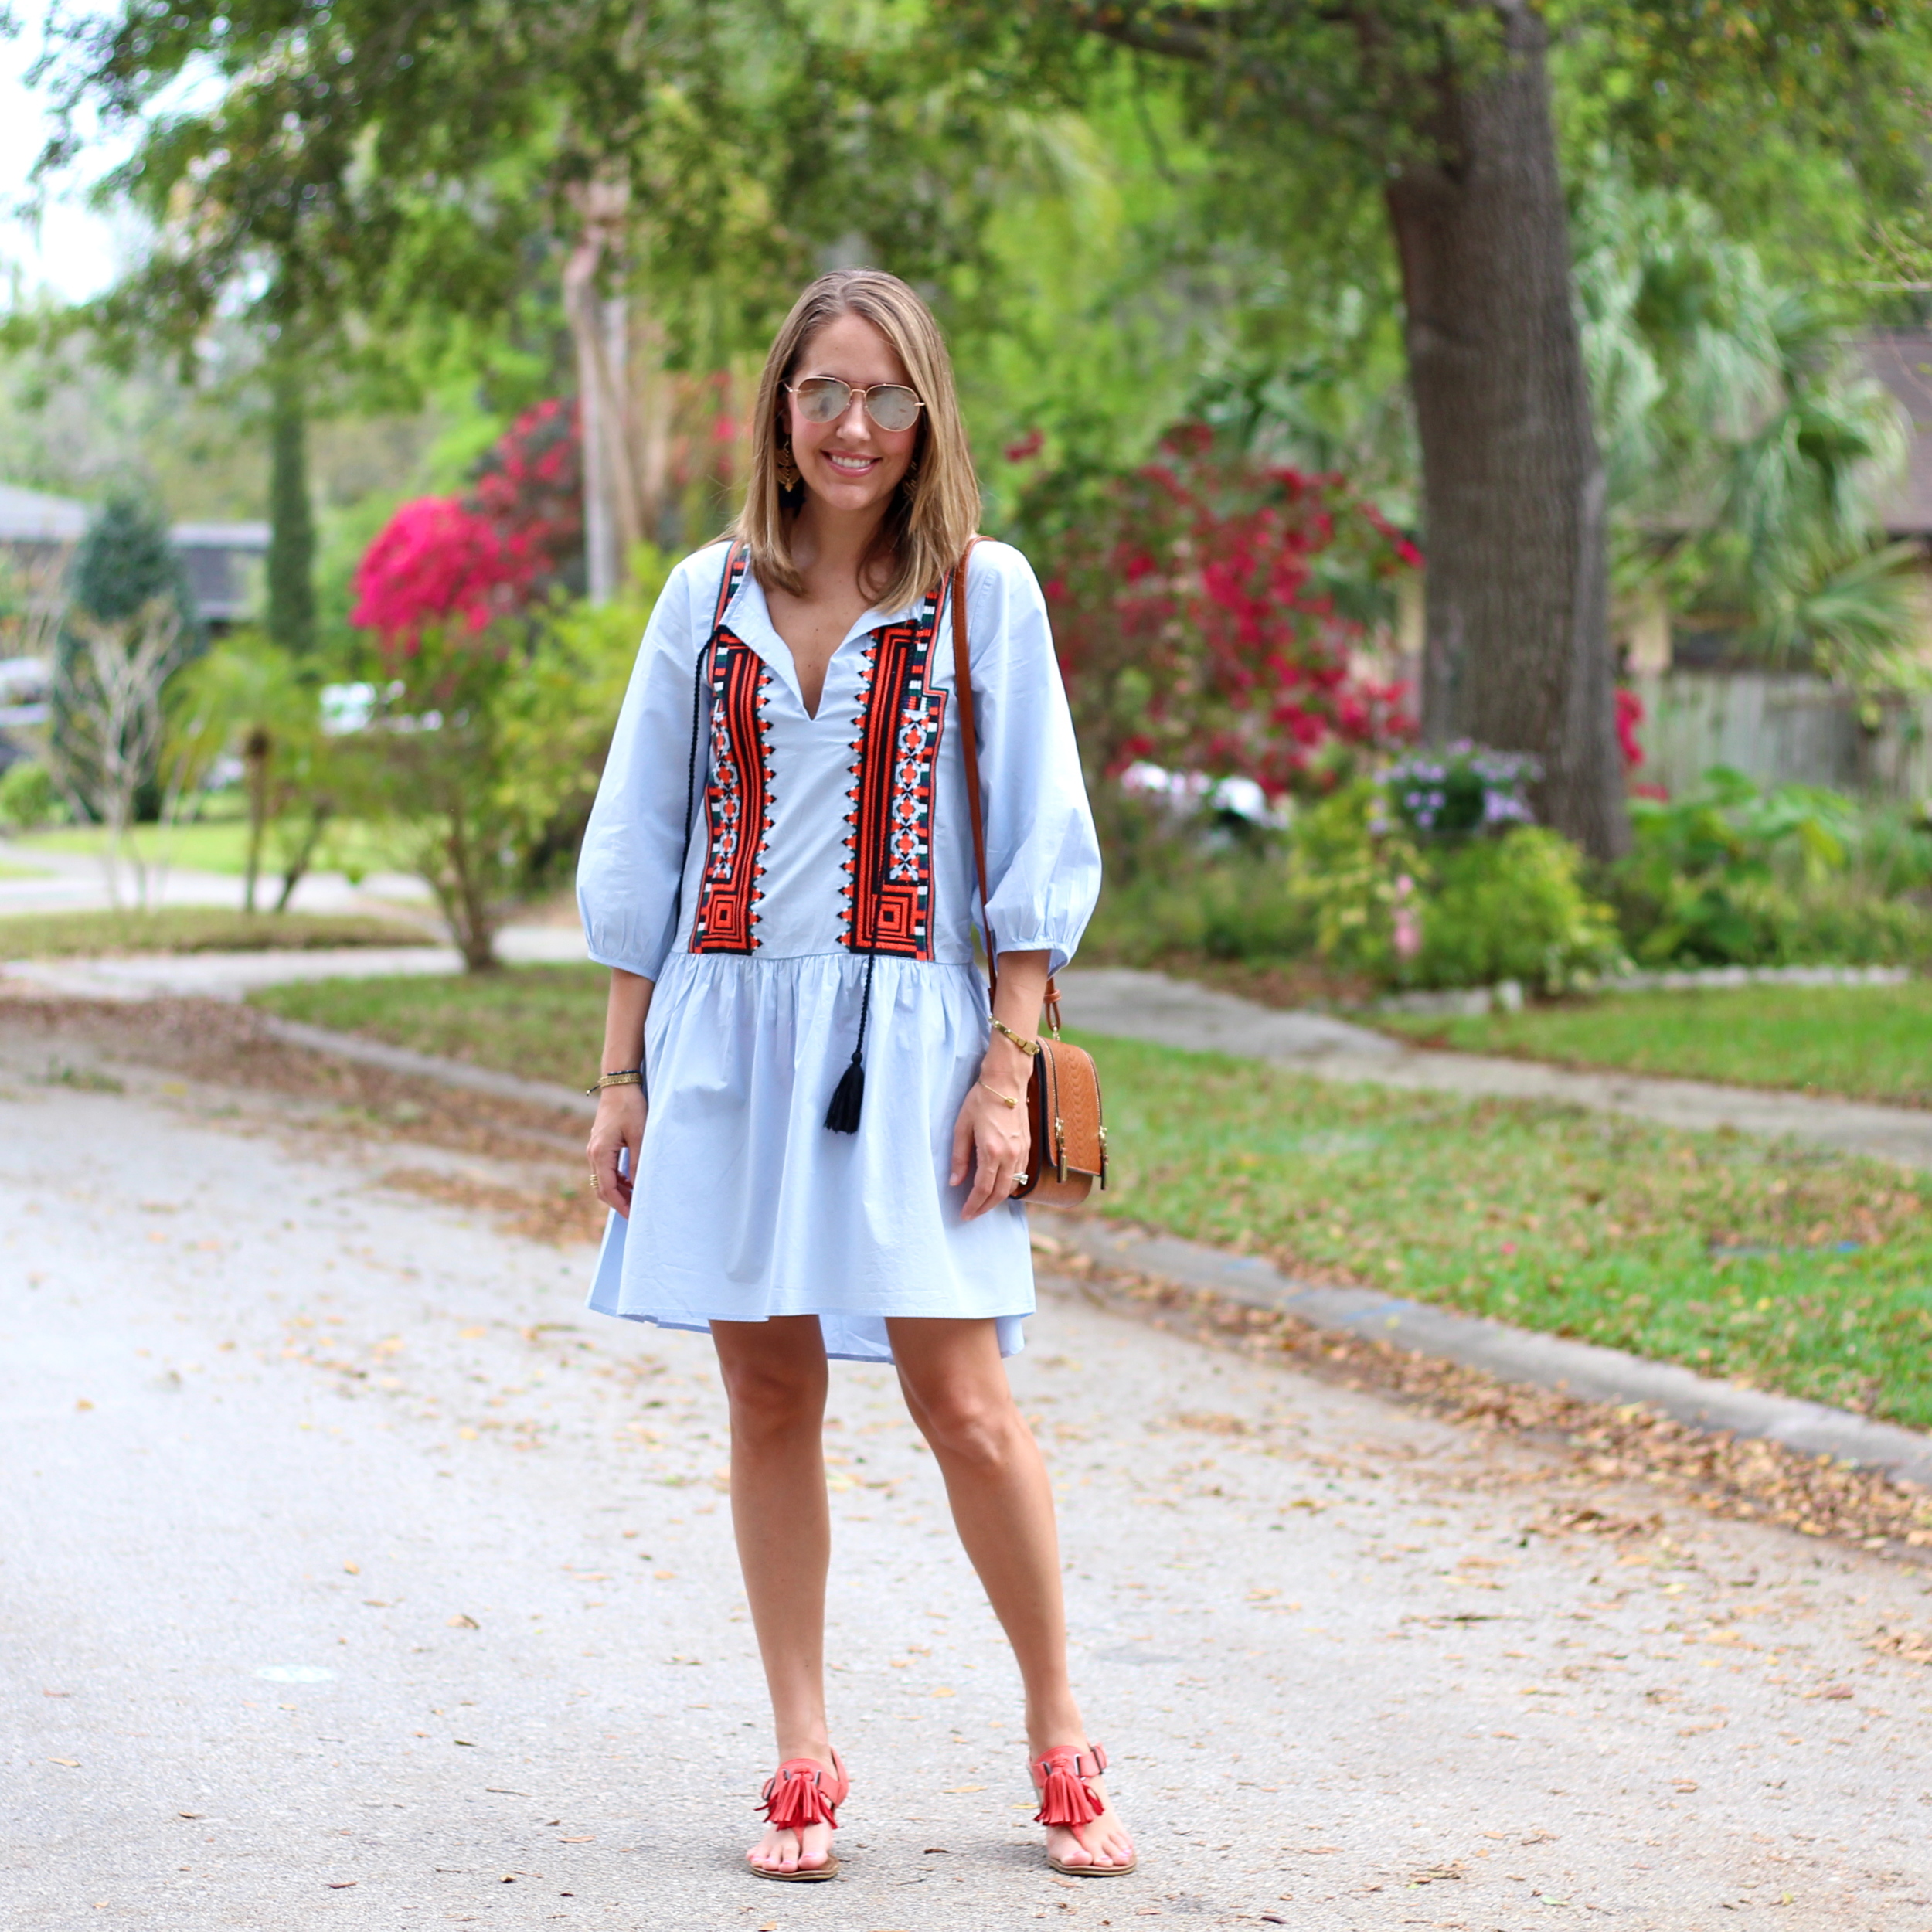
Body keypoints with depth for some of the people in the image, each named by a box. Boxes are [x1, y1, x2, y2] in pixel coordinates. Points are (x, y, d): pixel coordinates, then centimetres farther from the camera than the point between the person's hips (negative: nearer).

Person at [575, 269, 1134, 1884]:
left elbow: (1038, 853, 1)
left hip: (906, 1031, -3)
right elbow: (642, 848, 13)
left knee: (960, 1398, -7)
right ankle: (803, 1763, 13)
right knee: (769, 1396, 4)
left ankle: (1062, 1743, 8)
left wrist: (1006, 1070, -7)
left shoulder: (983, 595, 2)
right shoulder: (710, 599, 10)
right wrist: (622, 1072, 8)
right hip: (724, 1027, 3)